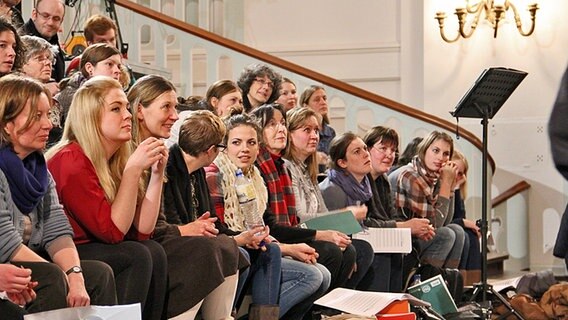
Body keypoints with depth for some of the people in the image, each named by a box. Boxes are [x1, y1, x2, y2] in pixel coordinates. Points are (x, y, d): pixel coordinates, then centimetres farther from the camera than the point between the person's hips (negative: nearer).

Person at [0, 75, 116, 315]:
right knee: (51, 277, -29)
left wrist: (75, 275, -17)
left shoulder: (38, 167, 10)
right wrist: (64, 276, -19)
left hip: (30, 266, 8)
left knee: (99, 273, -6)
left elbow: (56, 230, 1)